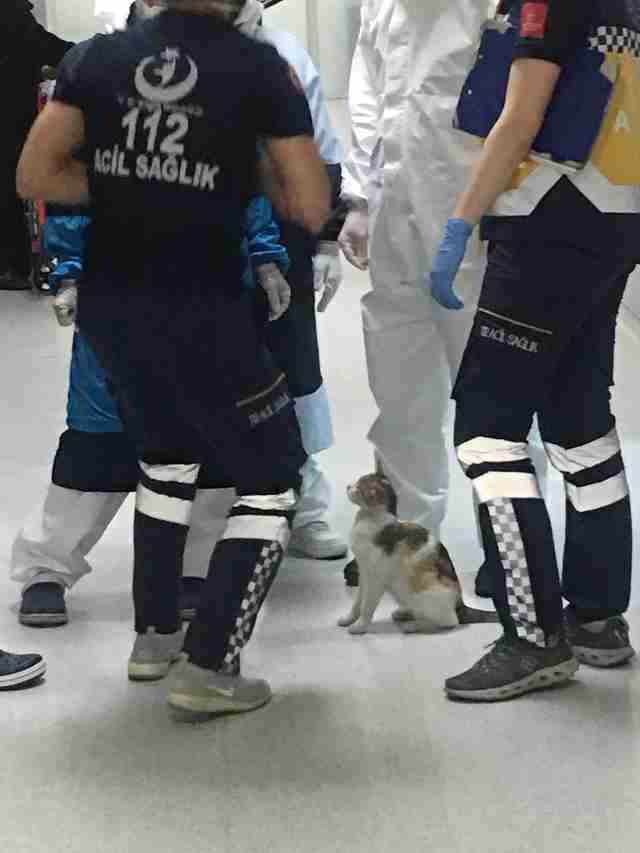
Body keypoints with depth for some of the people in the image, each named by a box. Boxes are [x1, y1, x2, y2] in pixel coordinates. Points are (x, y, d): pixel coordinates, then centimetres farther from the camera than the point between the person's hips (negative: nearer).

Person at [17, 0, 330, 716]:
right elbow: (312, 210, -5)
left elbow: (34, 175, 1)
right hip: (202, 313, -5)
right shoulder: (258, 67, -8)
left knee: (167, 455, 29)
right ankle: (207, 668, 4)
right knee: (271, 483, 11)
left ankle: (154, 632, 34)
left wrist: (122, 189, 11)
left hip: (109, 305, 5)